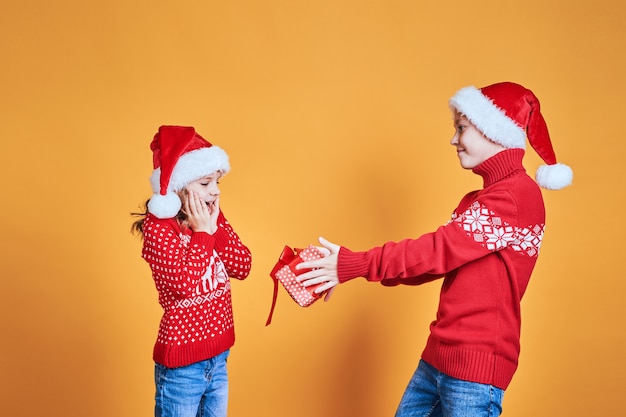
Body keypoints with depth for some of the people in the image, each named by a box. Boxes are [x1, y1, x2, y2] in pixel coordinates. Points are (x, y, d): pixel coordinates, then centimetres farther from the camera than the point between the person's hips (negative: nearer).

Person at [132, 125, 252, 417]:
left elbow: (242, 267, -2)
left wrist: (215, 227, -12)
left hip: (219, 356, 6)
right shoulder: (158, 226, -17)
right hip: (181, 363, -6)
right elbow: (184, 284, -27)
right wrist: (202, 233, -20)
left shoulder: (211, 219, 3)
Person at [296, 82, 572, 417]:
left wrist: (353, 264, -19)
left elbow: (440, 250, -21)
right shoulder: (481, 198, 17)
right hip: (439, 355, 9)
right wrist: (349, 267, 2)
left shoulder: (517, 195, -14)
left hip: (476, 365, -9)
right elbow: (440, 258, 11)